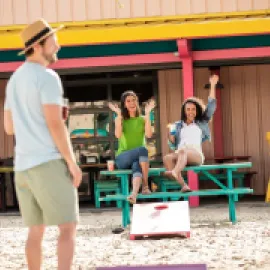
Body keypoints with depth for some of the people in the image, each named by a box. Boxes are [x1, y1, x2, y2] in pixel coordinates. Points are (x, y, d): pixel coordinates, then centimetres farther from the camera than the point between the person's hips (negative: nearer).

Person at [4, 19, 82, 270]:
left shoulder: (14, 81, 17)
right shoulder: (48, 77, -11)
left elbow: (9, 127, 20)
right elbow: (55, 124, -18)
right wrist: (72, 163, -12)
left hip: (23, 166, 8)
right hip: (49, 163, -8)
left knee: (36, 231, 13)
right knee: (68, 227, -4)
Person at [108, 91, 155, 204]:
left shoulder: (143, 119, 12)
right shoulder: (120, 119, 8)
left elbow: (148, 135, -8)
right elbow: (118, 135, -12)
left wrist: (147, 114, -9)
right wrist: (119, 114, -12)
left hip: (139, 158, 1)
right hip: (122, 158, -1)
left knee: (136, 166, -38)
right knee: (142, 150, -35)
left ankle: (134, 193, -60)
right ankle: (145, 186, -36)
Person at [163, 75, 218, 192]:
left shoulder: (201, 123, 22)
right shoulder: (177, 125, 25)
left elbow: (211, 106, 14)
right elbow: (173, 145, 19)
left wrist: (212, 85, 11)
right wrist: (171, 134, -2)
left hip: (196, 155, -3)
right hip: (179, 155, 3)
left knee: (183, 151, -38)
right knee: (167, 158, -32)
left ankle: (174, 173, -67)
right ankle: (184, 185, -43)